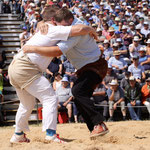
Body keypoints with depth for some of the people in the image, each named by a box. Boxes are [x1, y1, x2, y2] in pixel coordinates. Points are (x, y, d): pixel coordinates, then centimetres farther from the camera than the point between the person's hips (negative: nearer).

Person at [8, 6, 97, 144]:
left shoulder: (42, 32, 24)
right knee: (50, 99, -11)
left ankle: (18, 135, 36)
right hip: (25, 67, -10)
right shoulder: (53, 30, -5)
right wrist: (91, 29, 1)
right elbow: (79, 29, -17)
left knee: (27, 104, 25)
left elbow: (54, 53, 35)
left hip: (14, 67, 10)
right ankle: (50, 134, -23)